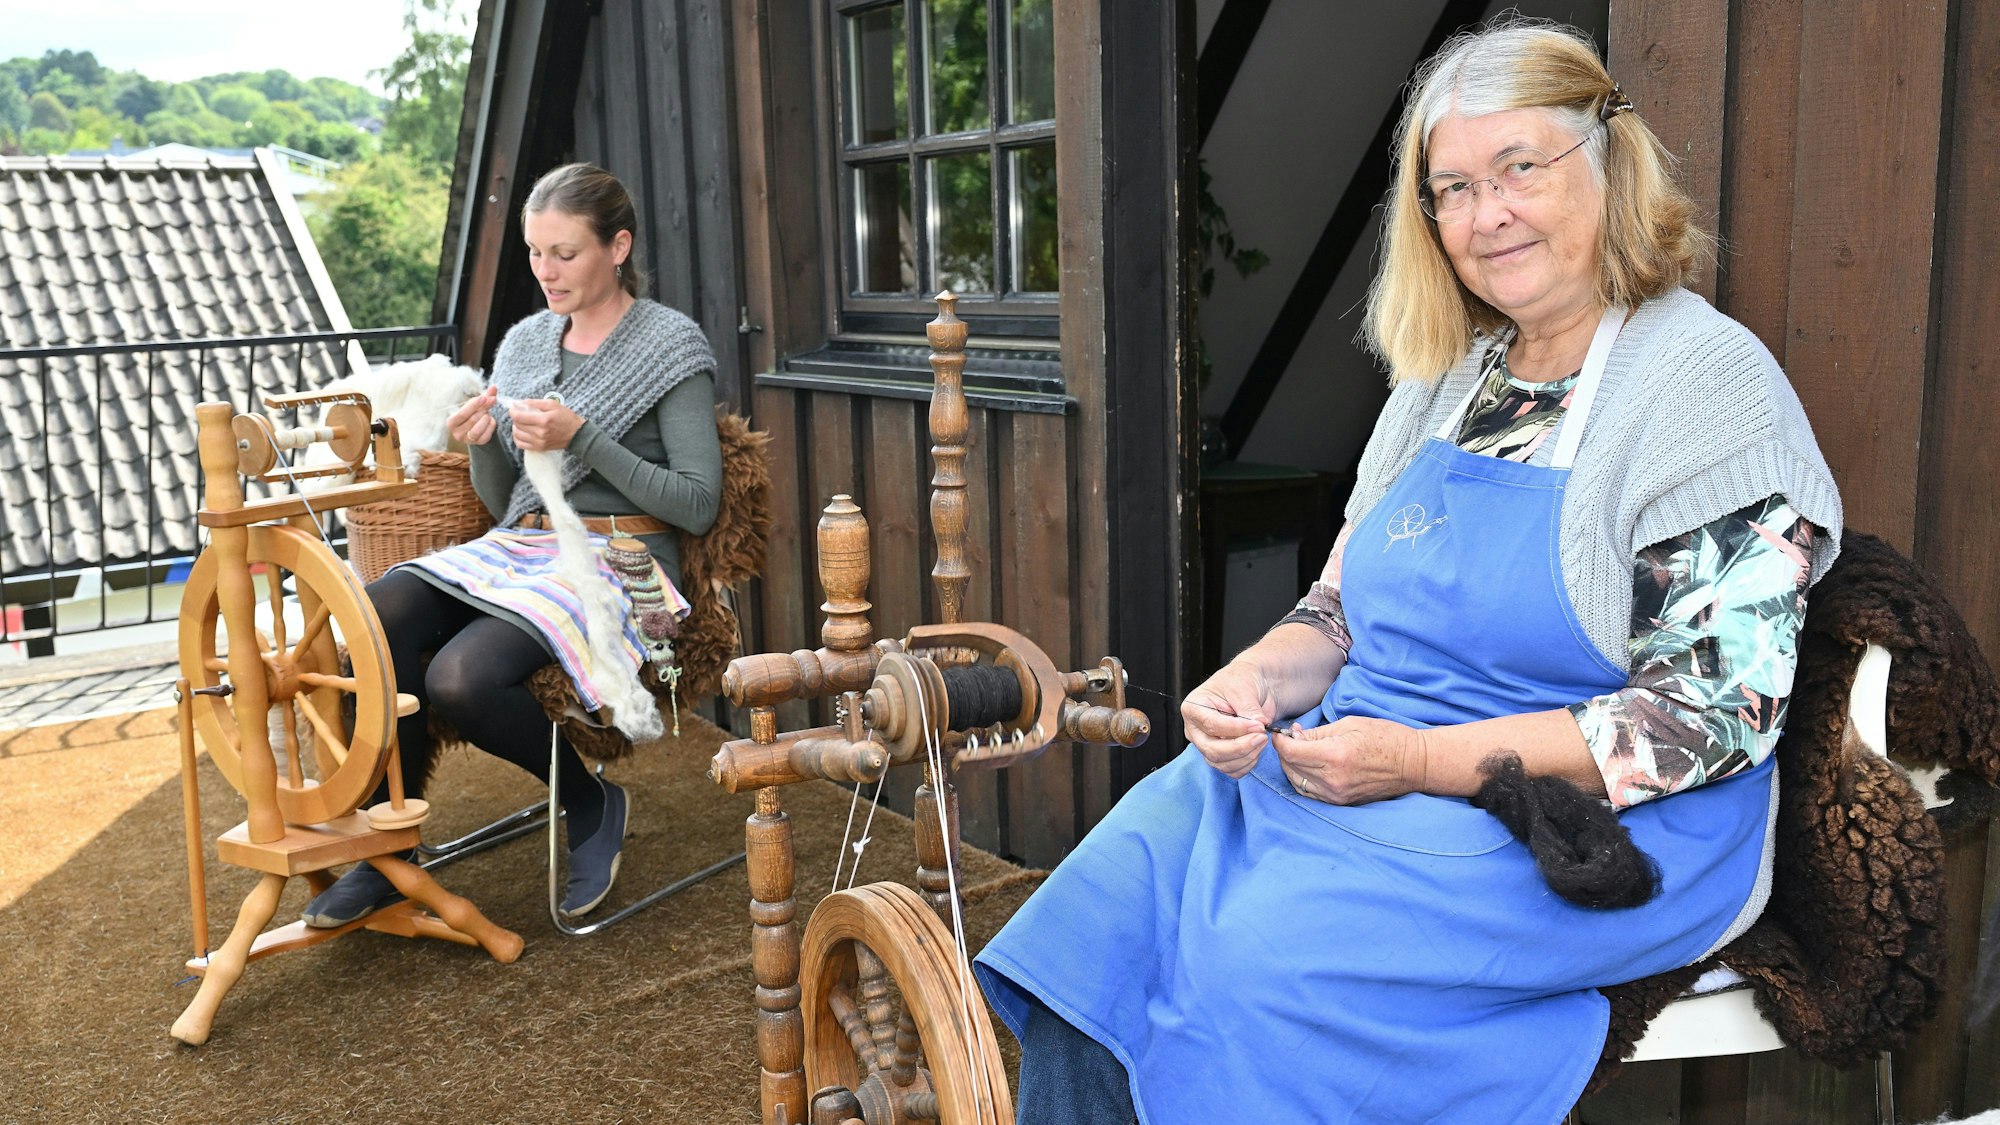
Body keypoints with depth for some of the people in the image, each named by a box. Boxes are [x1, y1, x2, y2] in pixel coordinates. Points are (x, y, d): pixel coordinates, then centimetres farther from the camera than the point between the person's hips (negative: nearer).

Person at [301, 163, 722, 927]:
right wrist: (484, 446, -5)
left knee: (460, 676, -31)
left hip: (618, 558, -6)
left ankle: (592, 800, -3)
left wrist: (580, 438, -17)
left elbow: (697, 505, -9)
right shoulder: (524, 343, 15)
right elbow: (502, 502, 18)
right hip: (520, 547, 6)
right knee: (379, 612, -26)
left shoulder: (672, 345, -2)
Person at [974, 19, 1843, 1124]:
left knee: (1259, 960, -28)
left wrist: (1420, 760, -19)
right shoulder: (1446, 379, 13)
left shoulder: (1709, 380, -8)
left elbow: (1714, 713, -14)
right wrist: (1256, 679, -8)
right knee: (1111, 897, -17)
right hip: (1351, 760, 6)